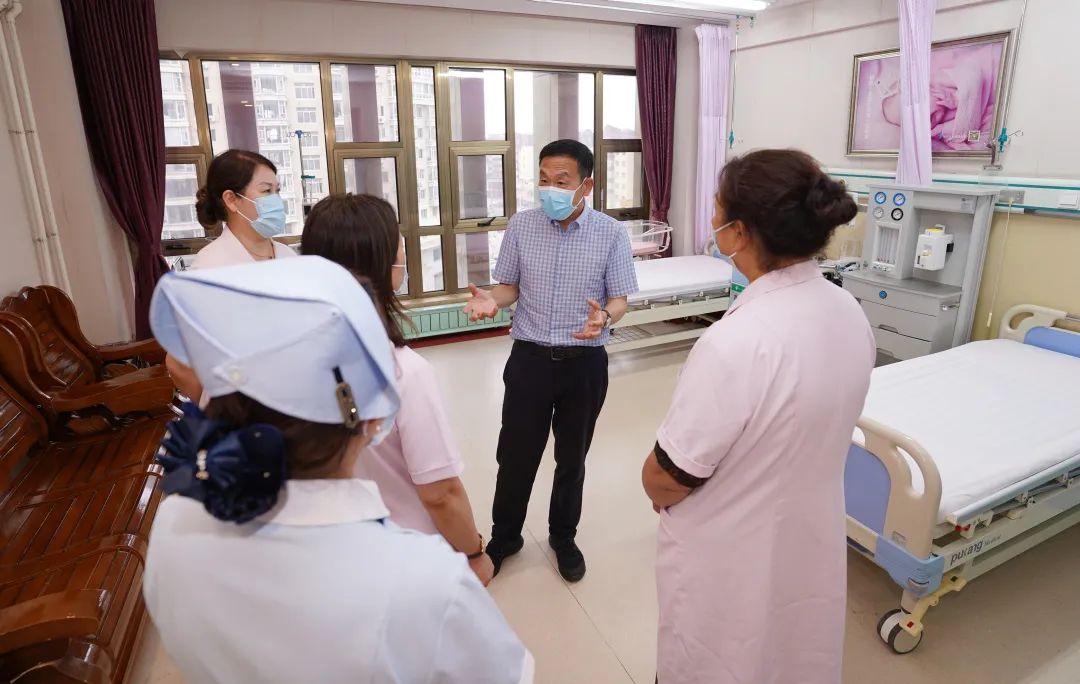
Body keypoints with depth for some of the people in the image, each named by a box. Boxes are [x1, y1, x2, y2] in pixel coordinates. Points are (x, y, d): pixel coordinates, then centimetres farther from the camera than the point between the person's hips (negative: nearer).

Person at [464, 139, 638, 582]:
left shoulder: (611, 233, -7)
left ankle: (563, 536, 39)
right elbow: (509, 285, 5)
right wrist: (492, 300, -18)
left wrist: (604, 317, -27)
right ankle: (504, 536, 34)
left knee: (572, 457, 15)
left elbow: (620, 298, -4)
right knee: (515, 454, 10)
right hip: (530, 358, 1)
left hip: (585, 362, 0)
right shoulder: (521, 226, -3)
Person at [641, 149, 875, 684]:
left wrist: (658, 494, -2)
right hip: (811, 539, 7)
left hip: (733, 560, -7)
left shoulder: (737, 342, -35)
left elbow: (668, 477, -25)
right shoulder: (850, 314, -8)